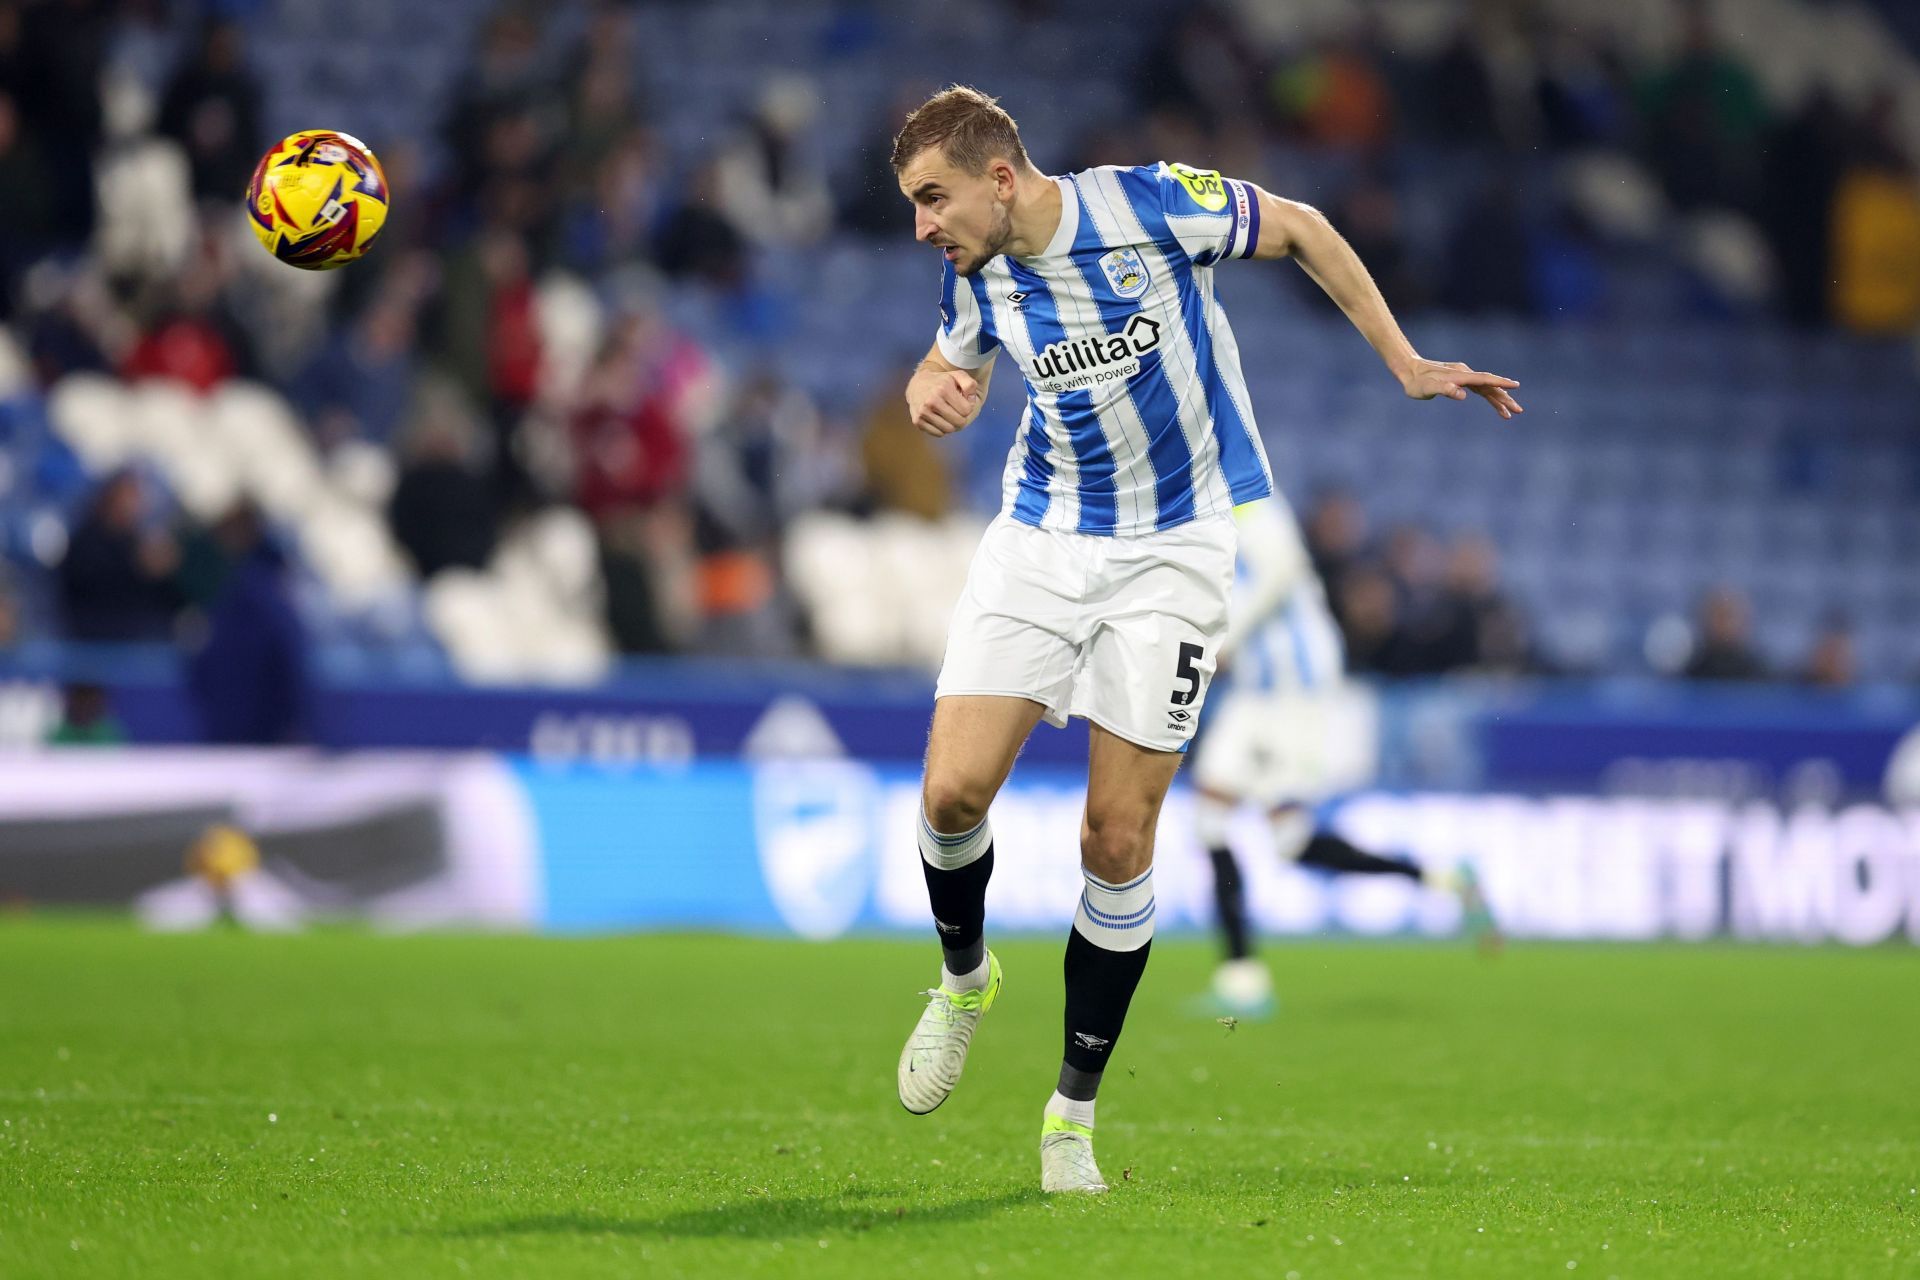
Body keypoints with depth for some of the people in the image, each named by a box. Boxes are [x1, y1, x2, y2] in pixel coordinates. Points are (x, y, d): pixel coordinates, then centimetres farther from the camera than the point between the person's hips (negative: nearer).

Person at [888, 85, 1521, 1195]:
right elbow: (953, 373, 19)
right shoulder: (975, 275, -3)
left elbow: (1300, 228, 0)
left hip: (1173, 551, -3)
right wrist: (931, 394, -6)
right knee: (954, 789, -12)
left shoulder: (1153, 206, -16)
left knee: (1119, 837, -5)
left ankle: (1074, 1112, 6)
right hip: (1042, 540, 3)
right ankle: (966, 977, 20)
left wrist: (1407, 364, 0)